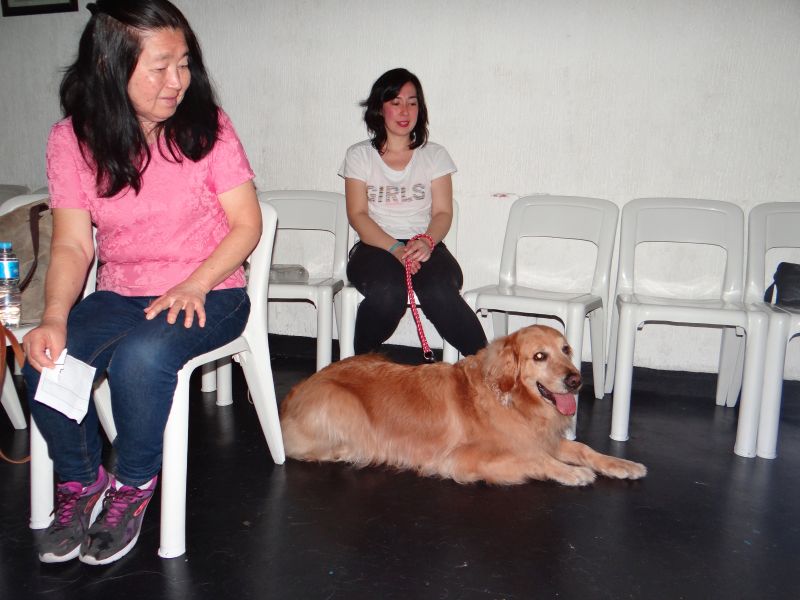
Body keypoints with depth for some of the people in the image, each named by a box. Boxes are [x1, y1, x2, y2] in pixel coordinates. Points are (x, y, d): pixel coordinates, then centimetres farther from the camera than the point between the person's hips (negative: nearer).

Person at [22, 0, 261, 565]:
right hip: (121, 295, 3)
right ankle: (81, 483, 5)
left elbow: (246, 223, -7)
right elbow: (73, 245, -4)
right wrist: (55, 318, -22)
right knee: (45, 362, -23)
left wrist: (192, 287, -20)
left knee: (141, 356, -33)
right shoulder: (72, 138, -2)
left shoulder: (206, 125, -7)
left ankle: (132, 489, -4)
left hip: (209, 293, -2)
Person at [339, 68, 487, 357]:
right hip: (375, 247, -1)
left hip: (426, 246, 1)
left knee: (439, 292, -34)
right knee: (388, 292, -36)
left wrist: (426, 242, -17)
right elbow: (357, 214, 0)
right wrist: (395, 248, -17)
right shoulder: (359, 155, 11)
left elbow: (443, 212, 6)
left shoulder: (434, 155, 15)